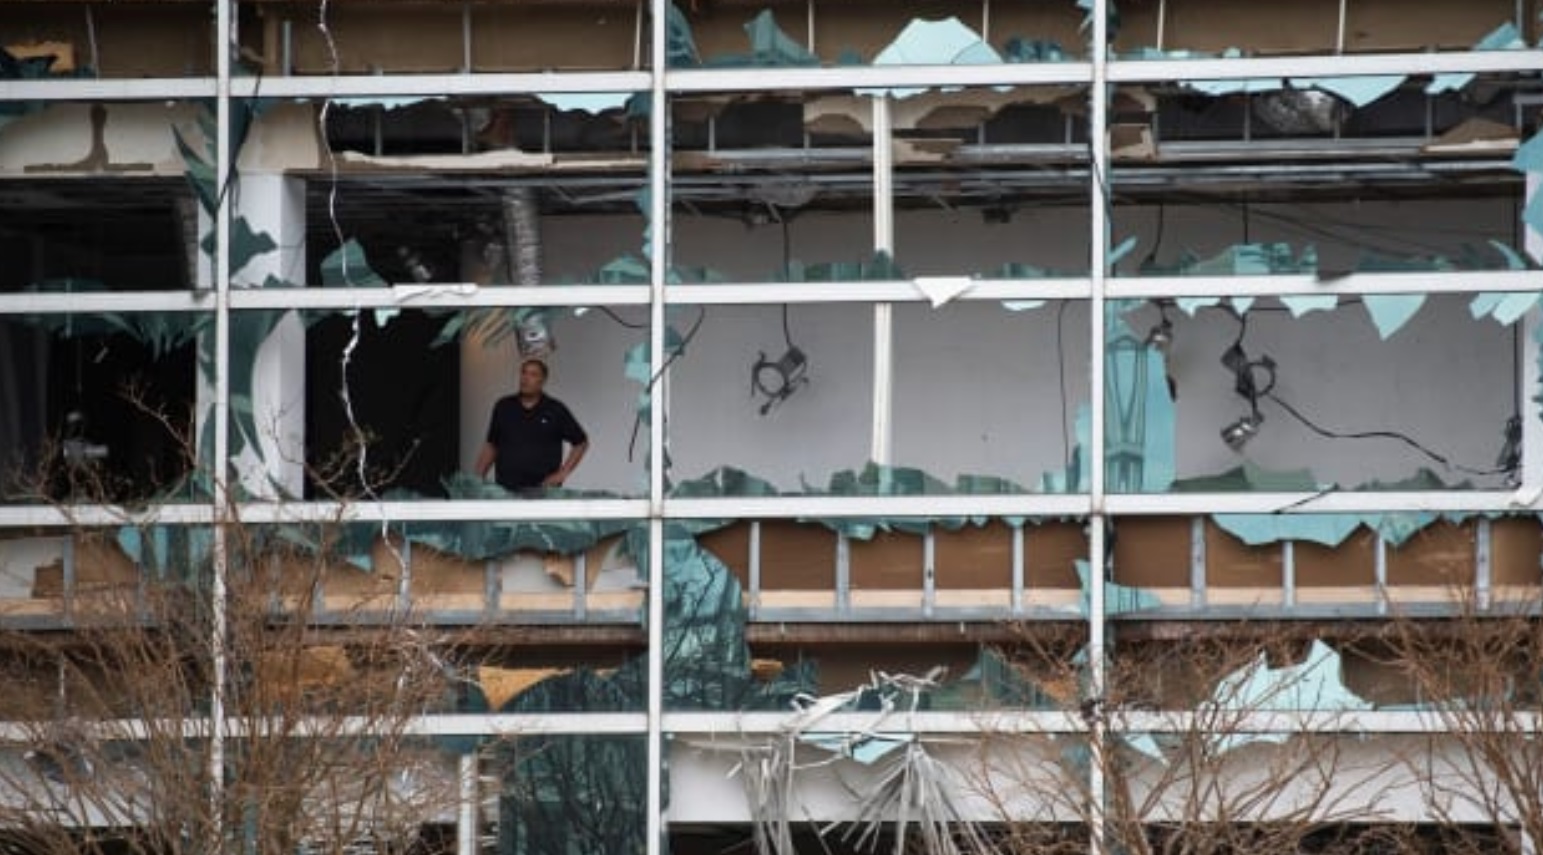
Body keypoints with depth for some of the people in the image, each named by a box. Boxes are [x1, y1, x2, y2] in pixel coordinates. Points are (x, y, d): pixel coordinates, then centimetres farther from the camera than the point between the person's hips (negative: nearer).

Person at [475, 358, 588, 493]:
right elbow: (491, 445, 16)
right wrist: (478, 478, 5)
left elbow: (581, 442, 9)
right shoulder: (504, 407, 11)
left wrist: (563, 473, 0)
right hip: (506, 490, 2)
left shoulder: (555, 410, 3)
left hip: (542, 490, -2)